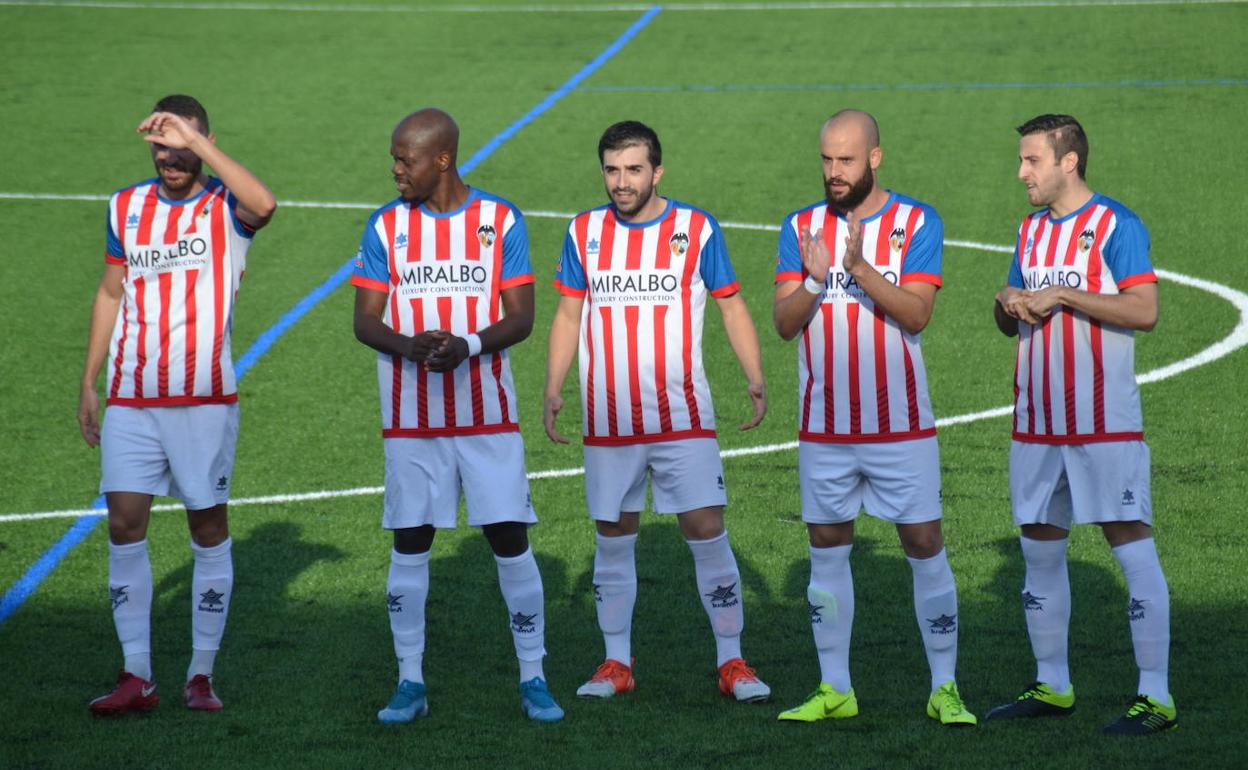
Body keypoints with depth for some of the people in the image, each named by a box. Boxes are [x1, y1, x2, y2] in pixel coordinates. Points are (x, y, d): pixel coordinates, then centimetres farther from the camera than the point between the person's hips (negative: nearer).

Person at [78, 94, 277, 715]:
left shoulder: (225, 206, -4)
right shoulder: (126, 207, 9)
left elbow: (263, 205, -29)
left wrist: (196, 142, -29)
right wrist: (89, 383, 14)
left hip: (204, 398, -3)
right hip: (130, 397, 3)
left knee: (209, 529, 2)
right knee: (125, 527, -3)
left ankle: (202, 674, 11)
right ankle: (136, 677, 2)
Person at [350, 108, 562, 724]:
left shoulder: (501, 221, -1)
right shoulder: (386, 226, 3)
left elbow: (521, 317, -2)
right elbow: (366, 321, 2)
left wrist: (468, 345, -21)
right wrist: (410, 345, -19)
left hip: (487, 413, -1)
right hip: (411, 416, 1)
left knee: (510, 538, -3)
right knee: (409, 544, 3)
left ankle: (533, 679, 7)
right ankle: (410, 682, 12)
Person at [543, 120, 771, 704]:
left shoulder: (697, 229, -1)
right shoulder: (584, 233, 5)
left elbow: (732, 307, 5)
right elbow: (568, 315, 12)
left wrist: (755, 379, -7)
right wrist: (553, 390, 3)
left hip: (683, 418, -2)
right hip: (608, 425, 2)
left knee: (707, 530, -6)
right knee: (613, 537, 7)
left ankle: (731, 662, 1)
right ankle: (617, 663, 17)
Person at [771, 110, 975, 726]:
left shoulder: (916, 223, -2)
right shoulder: (801, 227, 6)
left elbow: (917, 312, -13)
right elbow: (784, 322, 0)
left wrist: (860, 268, -27)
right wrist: (813, 281, -20)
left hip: (901, 422, -3)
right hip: (824, 426, 3)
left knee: (924, 545, -2)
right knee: (826, 551, 6)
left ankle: (944, 688, 4)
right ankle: (834, 689, 14)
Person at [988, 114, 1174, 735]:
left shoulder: (1117, 226, -7)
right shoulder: (1031, 230, 14)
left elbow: (1143, 310, -17)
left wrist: (1062, 295, -17)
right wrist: (1009, 304, -2)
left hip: (1104, 423, -7)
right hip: (1037, 422, 7)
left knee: (1131, 545, -7)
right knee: (1040, 549, 10)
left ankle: (1156, 696, -6)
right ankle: (1051, 687, 21)